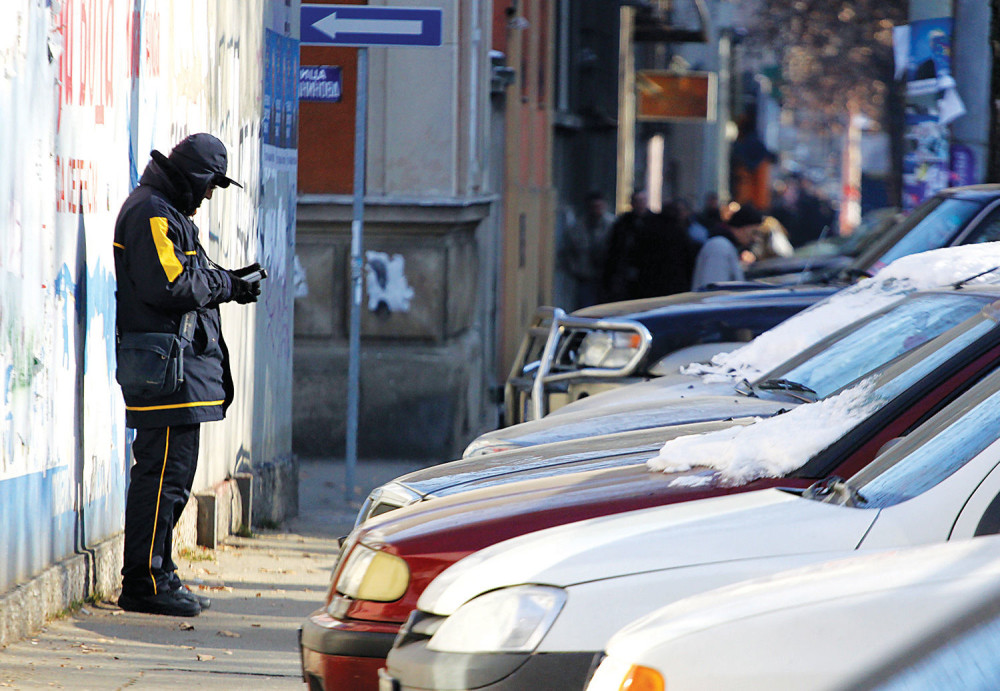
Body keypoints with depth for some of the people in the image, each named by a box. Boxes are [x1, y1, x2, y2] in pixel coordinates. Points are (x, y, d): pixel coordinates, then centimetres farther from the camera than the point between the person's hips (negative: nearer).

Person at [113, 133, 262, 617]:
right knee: (163, 473, -10)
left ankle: (157, 577, 20)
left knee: (170, 476, 14)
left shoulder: (167, 213, 22)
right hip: (163, 364, -11)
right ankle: (144, 585, -9)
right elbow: (169, 286, -21)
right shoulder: (151, 213, -13)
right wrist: (224, 283, -9)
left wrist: (224, 281, 9)